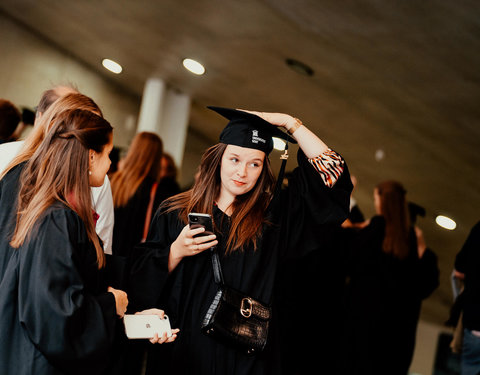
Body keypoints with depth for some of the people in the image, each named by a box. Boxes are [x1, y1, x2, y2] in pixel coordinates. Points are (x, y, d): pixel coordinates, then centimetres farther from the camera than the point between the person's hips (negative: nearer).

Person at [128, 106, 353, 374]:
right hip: (181, 352, 0)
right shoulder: (174, 213, 1)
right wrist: (176, 252, -16)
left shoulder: (272, 214, 1)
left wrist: (288, 122, -5)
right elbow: (141, 281, 1)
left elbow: (329, 172, -6)